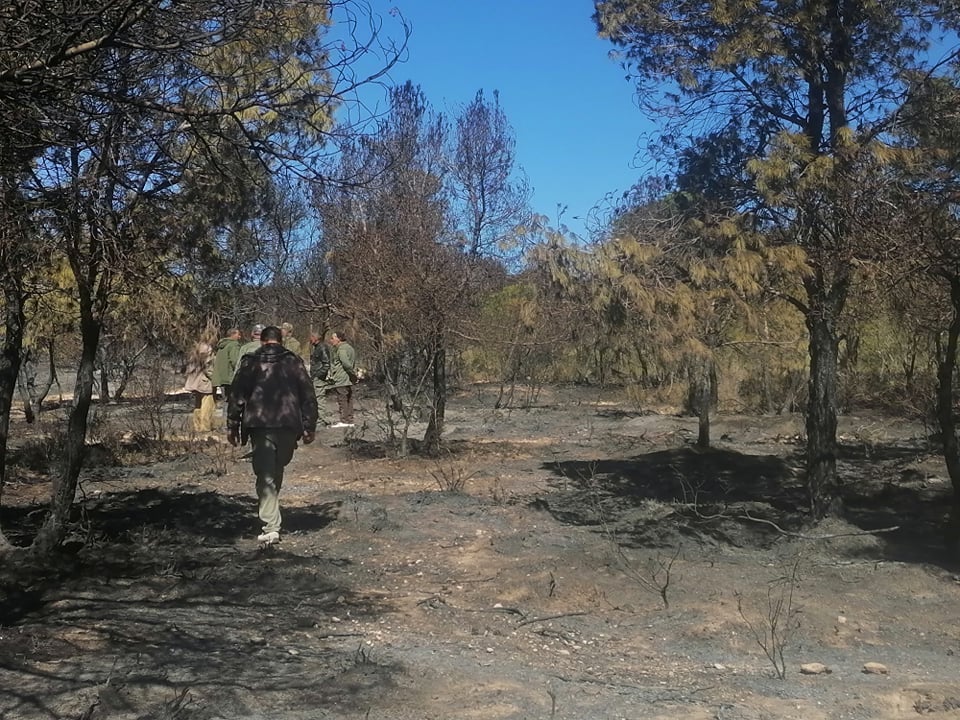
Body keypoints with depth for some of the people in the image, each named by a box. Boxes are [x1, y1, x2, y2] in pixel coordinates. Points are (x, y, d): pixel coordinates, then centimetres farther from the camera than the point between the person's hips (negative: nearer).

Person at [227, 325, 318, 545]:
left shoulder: (250, 362, 5)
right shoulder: (293, 361, 8)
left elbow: (237, 396, 1)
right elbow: (308, 395, 5)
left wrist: (232, 426, 6)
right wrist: (309, 427, 9)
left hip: (260, 426, -2)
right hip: (288, 425, 2)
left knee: (265, 475, -1)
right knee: (277, 471, 20)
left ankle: (271, 527, -11)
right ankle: (272, 519, 26)